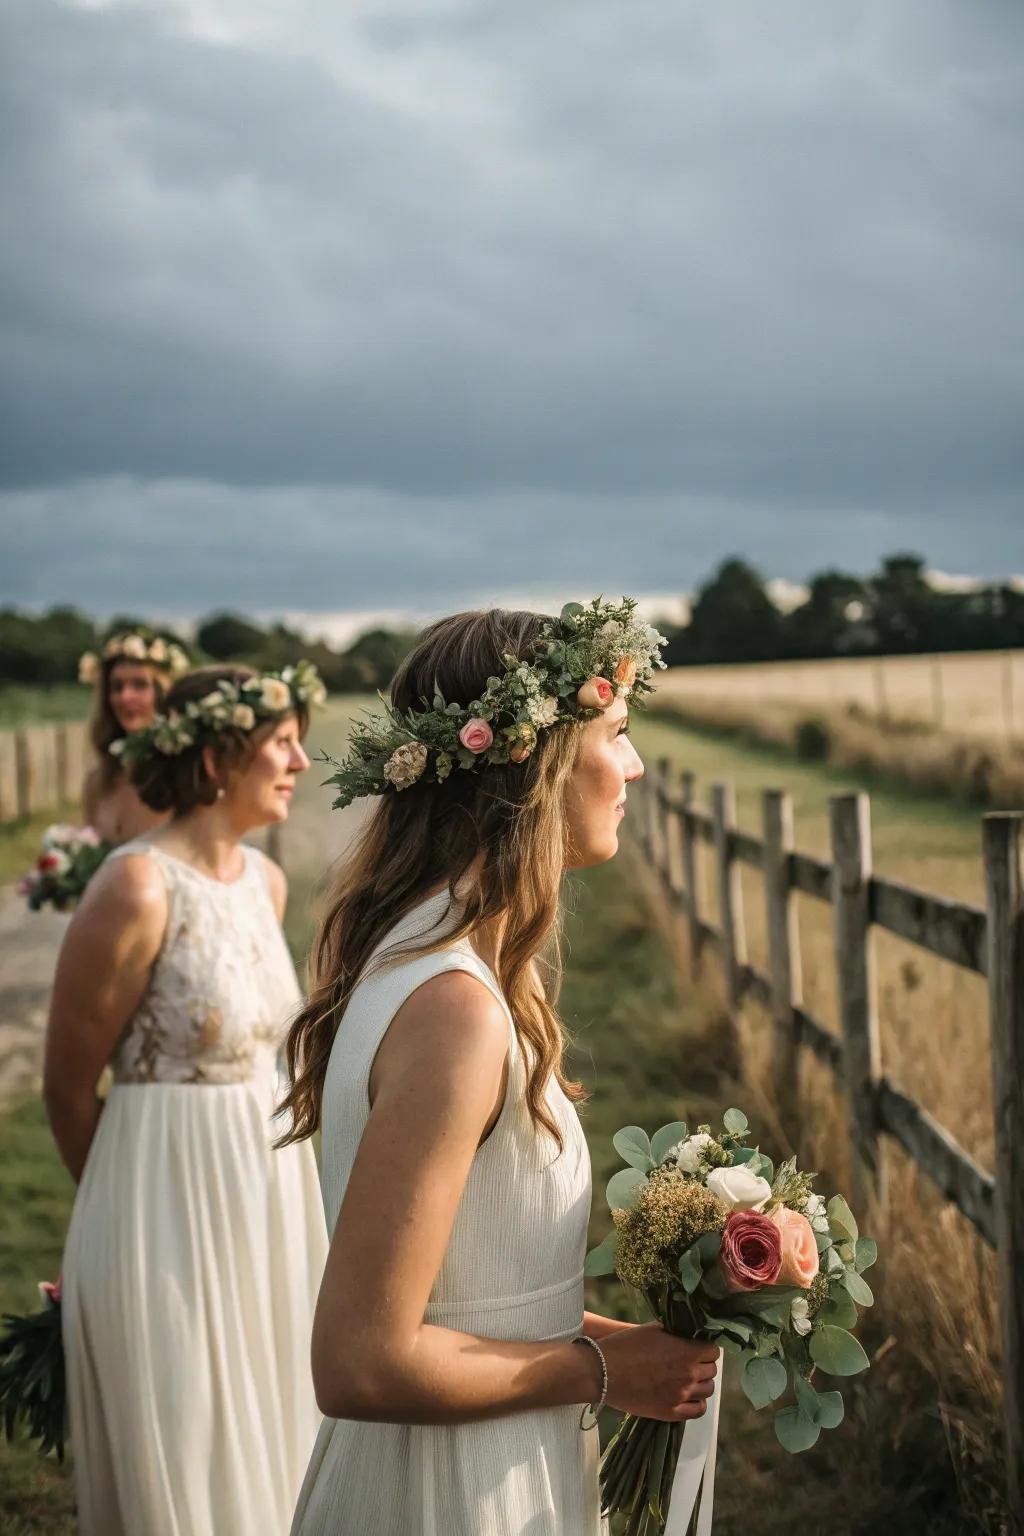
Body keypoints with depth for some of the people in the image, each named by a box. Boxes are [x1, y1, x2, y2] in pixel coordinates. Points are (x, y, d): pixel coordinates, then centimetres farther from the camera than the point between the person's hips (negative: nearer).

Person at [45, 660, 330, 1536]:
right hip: (173, 1210, -7)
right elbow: (68, 1087, -9)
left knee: (265, 1445, 18)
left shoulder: (266, 882, 5)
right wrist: (128, 1201, 4)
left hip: (272, 1196, 7)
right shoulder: (138, 889, -19)